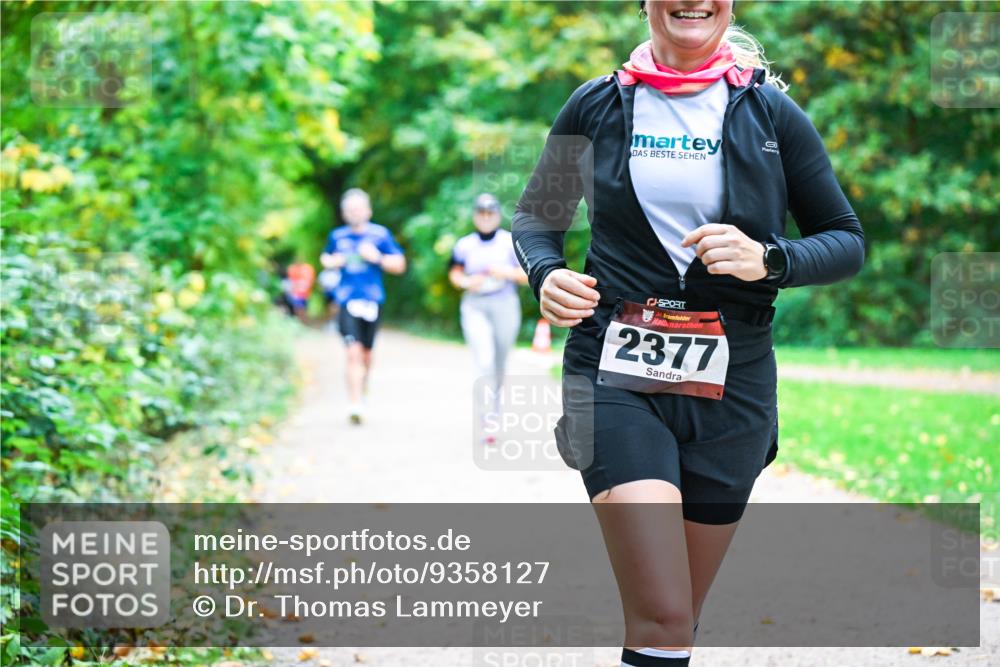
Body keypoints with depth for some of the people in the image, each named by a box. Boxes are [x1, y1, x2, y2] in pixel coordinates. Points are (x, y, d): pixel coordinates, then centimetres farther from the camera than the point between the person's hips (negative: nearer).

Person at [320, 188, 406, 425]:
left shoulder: (380, 234, 1)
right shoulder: (337, 236, 7)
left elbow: (400, 265, 4)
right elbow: (325, 257, 26)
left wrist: (377, 257, -12)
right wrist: (331, 262, 3)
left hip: (372, 300, 1)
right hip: (347, 301, -1)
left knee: (366, 352, 13)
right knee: (353, 352, -14)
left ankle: (363, 380, 46)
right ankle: (355, 405, -15)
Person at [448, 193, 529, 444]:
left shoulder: (511, 242, 0)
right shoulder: (464, 245, 3)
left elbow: (528, 275, 0)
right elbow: (454, 273, 15)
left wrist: (507, 273, -17)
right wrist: (465, 282, -6)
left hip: (505, 306, 1)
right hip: (474, 308, -1)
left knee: (499, 364, 11)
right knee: (484, 362, -16)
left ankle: (493, 403, 38)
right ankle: (489, 421, -19)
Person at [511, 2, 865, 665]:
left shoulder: (771, 113, 4)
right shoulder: (598, 105, 5)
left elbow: (848, 241, 7)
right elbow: (536, 217, 17)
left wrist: (769, 261, -13)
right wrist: (546, 274, -6)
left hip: (731, 385, 2)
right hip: (616, 372, -1)